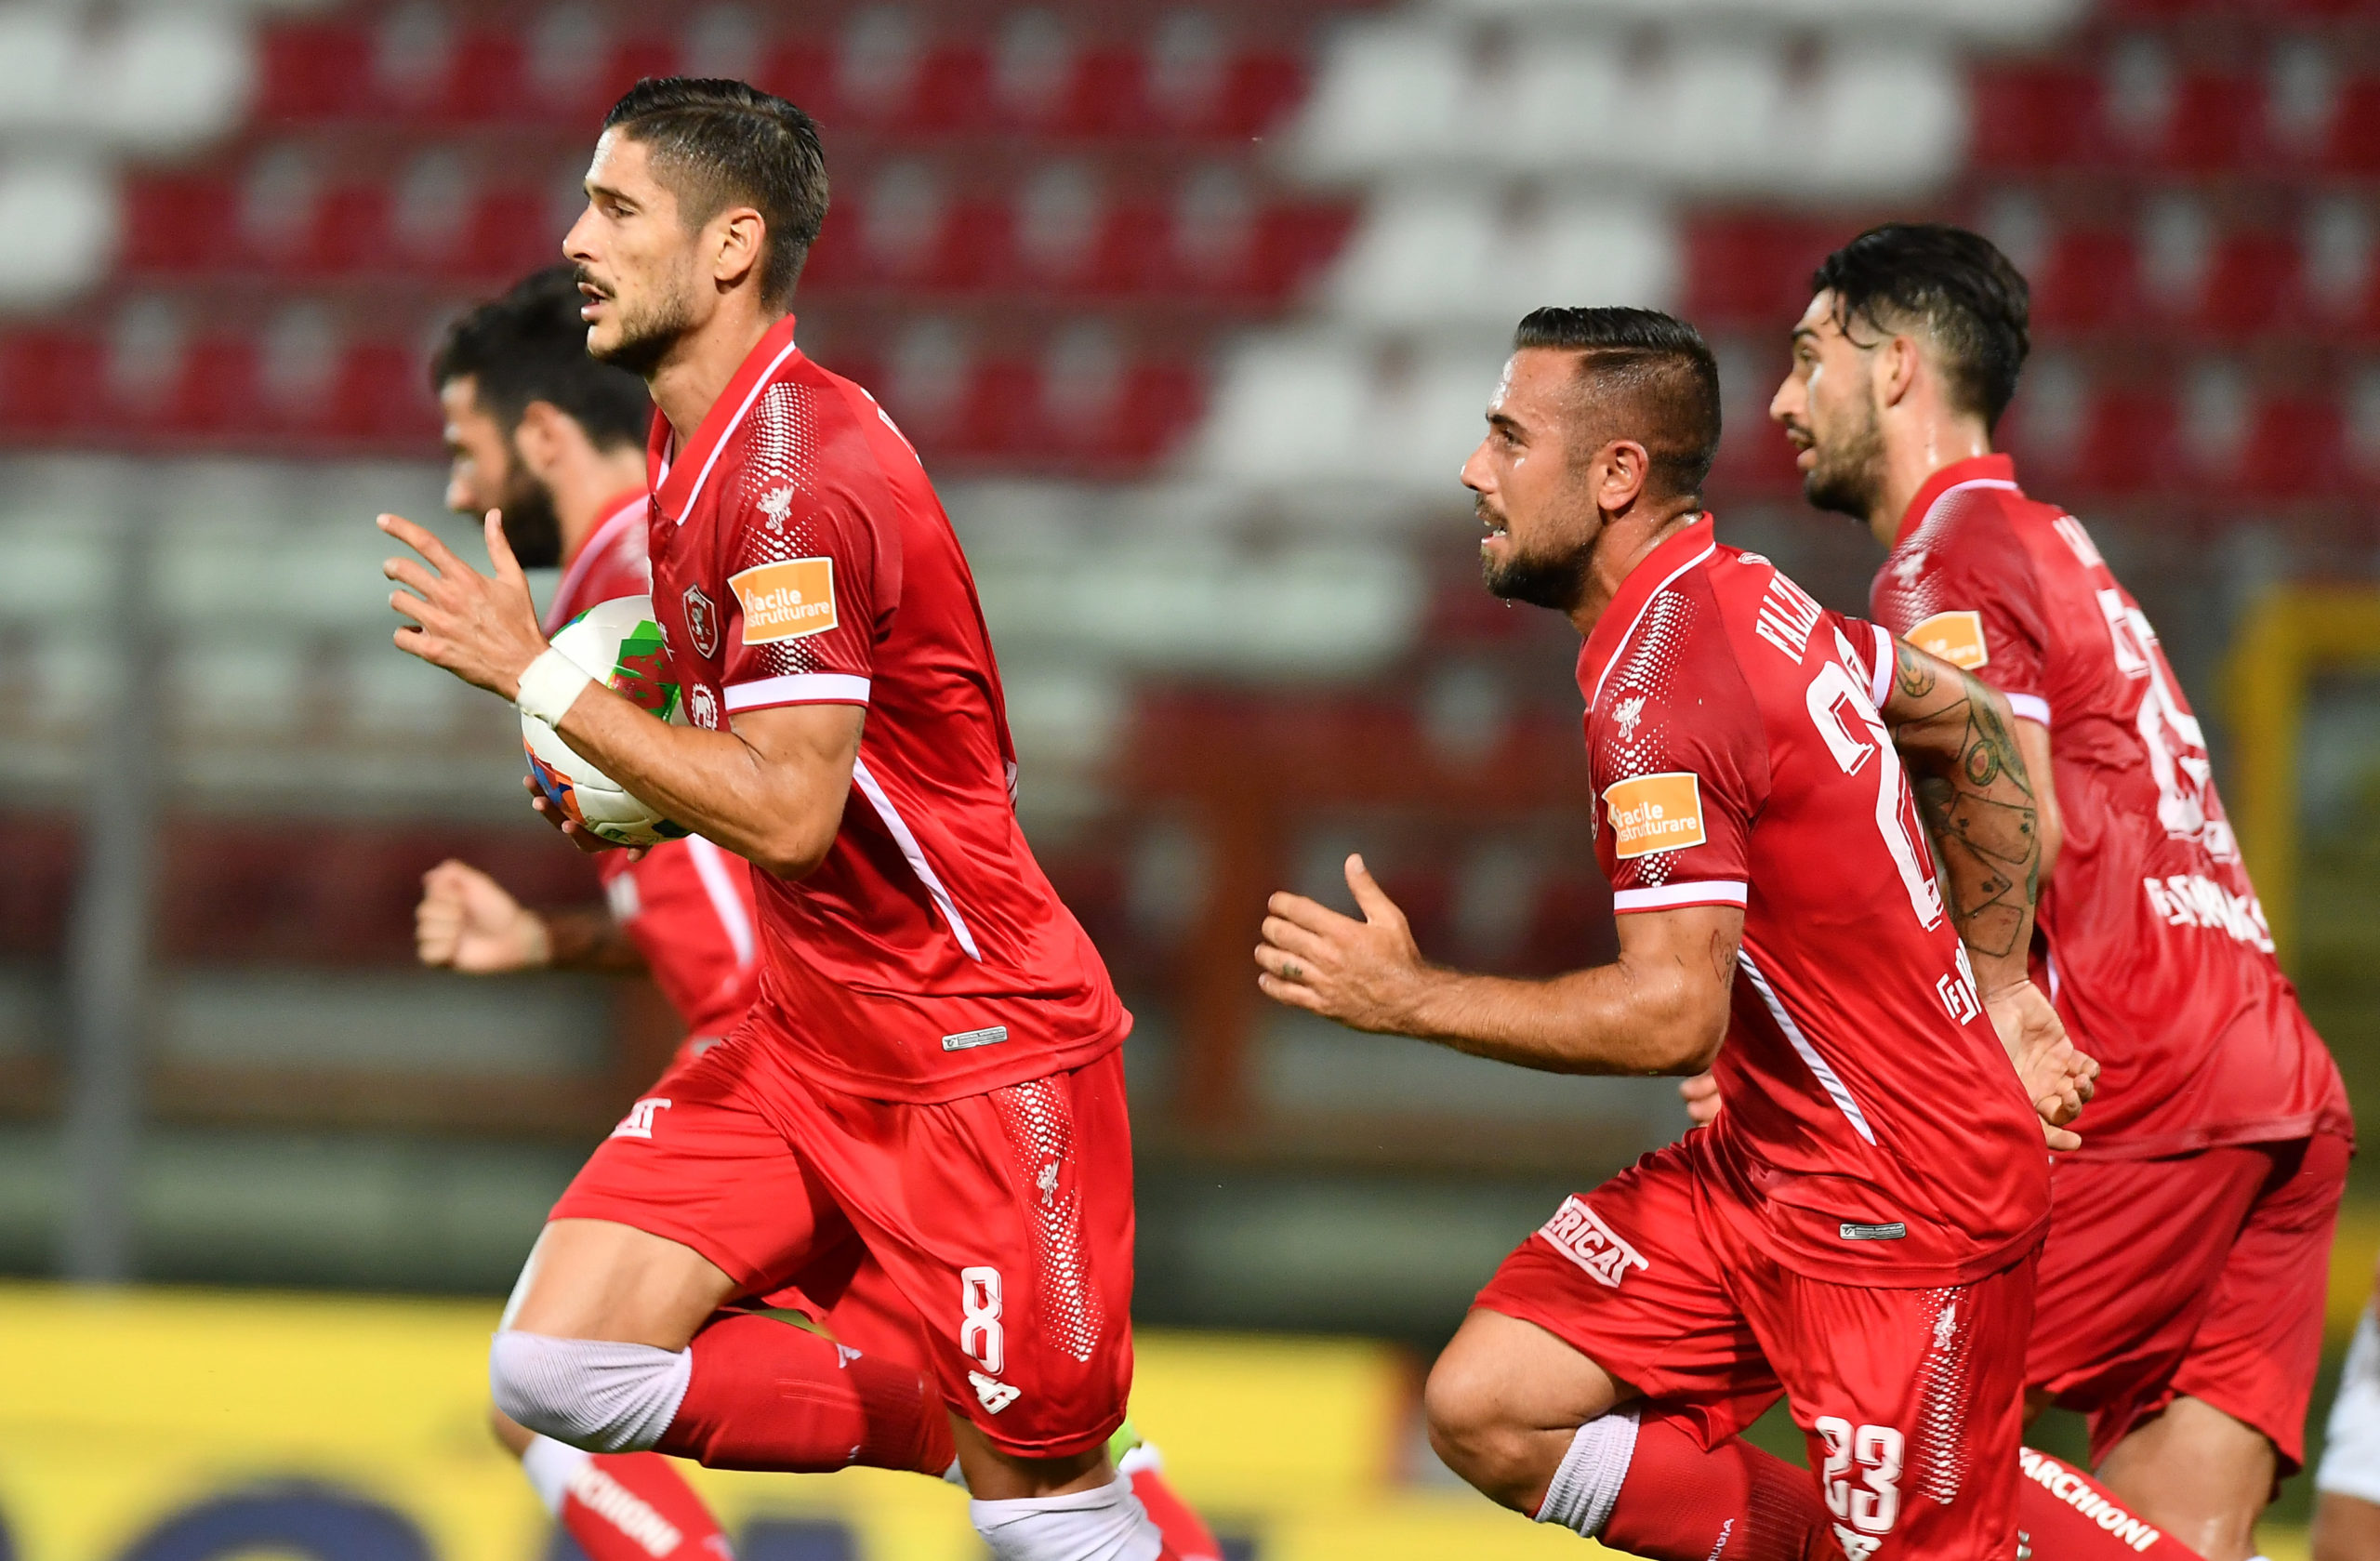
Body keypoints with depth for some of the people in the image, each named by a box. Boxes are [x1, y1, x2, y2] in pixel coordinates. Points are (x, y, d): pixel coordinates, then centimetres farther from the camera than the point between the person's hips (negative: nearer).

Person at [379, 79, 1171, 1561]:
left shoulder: (796, 466, -20)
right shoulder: (702, 451, 9)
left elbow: (785, 811, -25)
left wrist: (539, 676, -19)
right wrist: (634, 795, 6)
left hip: (979, 1048, -9)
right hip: (810, 1036, 9)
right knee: (558, 1362, -6)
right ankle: (946, 1421, 10)